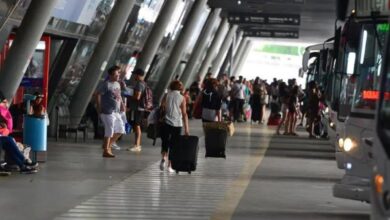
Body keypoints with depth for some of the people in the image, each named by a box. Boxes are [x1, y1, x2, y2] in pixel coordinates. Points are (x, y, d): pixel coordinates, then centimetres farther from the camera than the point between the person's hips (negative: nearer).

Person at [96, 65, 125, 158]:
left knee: (120, 129, 11)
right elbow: (98, 95, -14)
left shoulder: (117, 84, 13)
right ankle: (106, 151, 3)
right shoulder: (106, 84, -12)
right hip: (108, 112, -9)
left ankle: (109, 145, 25)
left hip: (116, 112, 9)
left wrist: (121, 103, 10)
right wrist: (99, 107, -15)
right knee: (109, 131, -7)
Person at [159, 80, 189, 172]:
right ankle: (170, 166, 7)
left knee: (164, 143, 12)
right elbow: (184, 114, -6)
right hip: (177, 124, -1)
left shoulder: (166, 95, 1)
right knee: (173, 145, 8)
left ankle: (163, 157, -14)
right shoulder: (182, 98, -3)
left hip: (166, 123, 1)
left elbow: (162, 108, 4)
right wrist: (186, 128, -4)